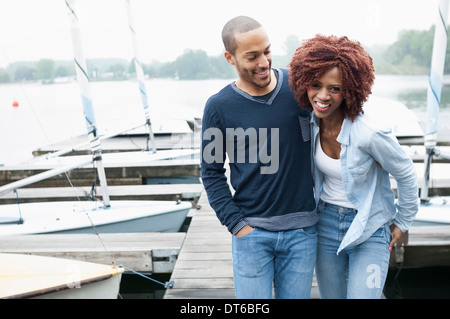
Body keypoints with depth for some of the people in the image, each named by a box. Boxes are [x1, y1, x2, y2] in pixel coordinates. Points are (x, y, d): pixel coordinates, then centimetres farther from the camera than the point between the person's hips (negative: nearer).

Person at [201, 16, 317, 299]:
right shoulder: (219, 106, -5)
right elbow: (212, 173, 0)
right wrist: (237, 224, -6)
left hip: (302, 229, 2)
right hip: (251, 231, -1)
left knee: (295, 295, 15)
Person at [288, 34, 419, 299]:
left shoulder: (370, 133, -26)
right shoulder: (313, 122, -9)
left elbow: (406, 174, -9)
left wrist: (403, 222, 2)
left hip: (369, 231, -5)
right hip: (326, 224, 5)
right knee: (330, 296, 17)